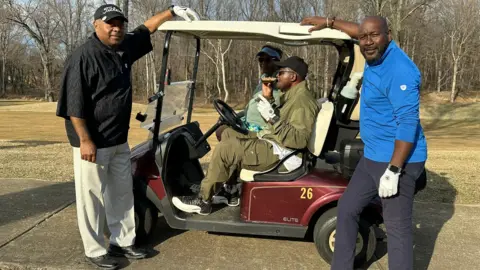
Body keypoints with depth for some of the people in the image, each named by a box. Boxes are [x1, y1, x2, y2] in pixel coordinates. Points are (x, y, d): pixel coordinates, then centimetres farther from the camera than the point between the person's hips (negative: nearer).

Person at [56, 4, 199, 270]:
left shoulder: (124, 48, 7)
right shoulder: (83, 57, -16)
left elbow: (146, 29, 22)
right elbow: (74, 103, -19)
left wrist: (172, 11, 18)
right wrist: (85, 140, -22)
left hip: (119, 140, 8)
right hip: (93, 142, -8)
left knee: (122, 194, 15)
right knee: (92, 197, 3)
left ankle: (123, 242, 28)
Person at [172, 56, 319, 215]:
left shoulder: (302, 99, -18)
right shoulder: (292, 94, 14)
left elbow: (299, 140, -28)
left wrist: (273, 118, -31)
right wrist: (268, 99, 8)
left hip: (279, 153, -11)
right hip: (273, 143, 11)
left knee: (225, 149, -19)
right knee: (229, 134, 16)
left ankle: (203, 201, -5)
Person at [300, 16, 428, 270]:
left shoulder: (399, 71, -22)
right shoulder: (376, 55, 5)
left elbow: (408, 123, -26)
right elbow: (359, 30, 29)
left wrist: (393, 171, -28)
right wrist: (329, 22, 31)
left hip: (397, 160, -10)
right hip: (372, 157, 10)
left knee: (397, 227, -6)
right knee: (346, 210, 15)